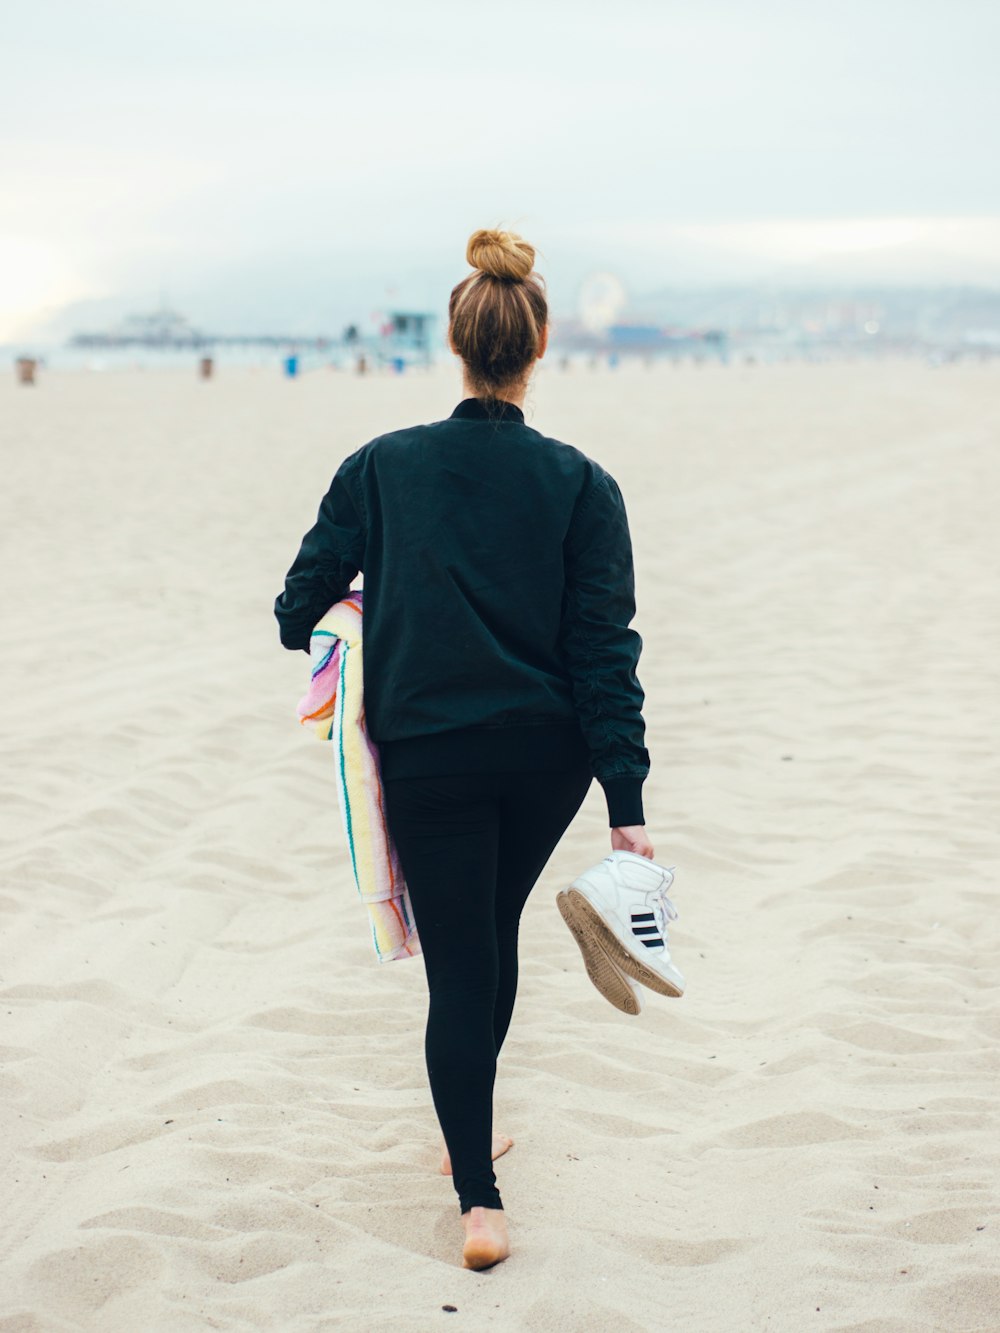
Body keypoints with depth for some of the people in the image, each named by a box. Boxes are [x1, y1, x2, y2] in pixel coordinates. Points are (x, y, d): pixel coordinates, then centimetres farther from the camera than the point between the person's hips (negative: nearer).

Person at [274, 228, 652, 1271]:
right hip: (546, 757, 2)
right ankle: (470, 1136, 38)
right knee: (492, 936, 23)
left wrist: (316, 627, 25)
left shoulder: (381, 468, -6)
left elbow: (302, 606, -1)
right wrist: (625, 803, -8)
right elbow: (605, 647, -9)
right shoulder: (580, 484, -6)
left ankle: (478, 1199, -3)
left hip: (426, 755, -2)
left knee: (458, 966, 4)